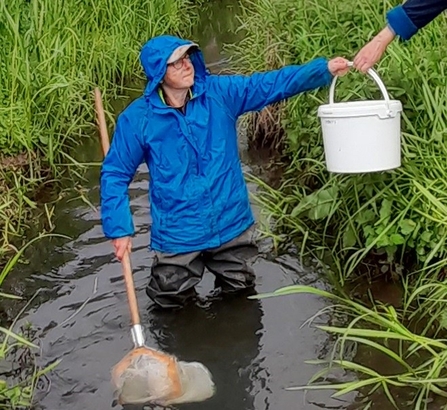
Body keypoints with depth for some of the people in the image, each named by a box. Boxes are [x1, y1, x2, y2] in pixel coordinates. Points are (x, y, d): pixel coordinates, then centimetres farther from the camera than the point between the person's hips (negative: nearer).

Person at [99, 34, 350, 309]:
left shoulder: (220, 93, -9)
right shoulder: (137, 119, -14)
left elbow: (273, 84, -12)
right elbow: (115, 174, -7)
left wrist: (325, 69, -23)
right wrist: (119, 229, -13)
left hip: (232, 226, 2)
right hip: (178, 236, -2)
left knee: (241, 297, 21)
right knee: (173, 303, 15)